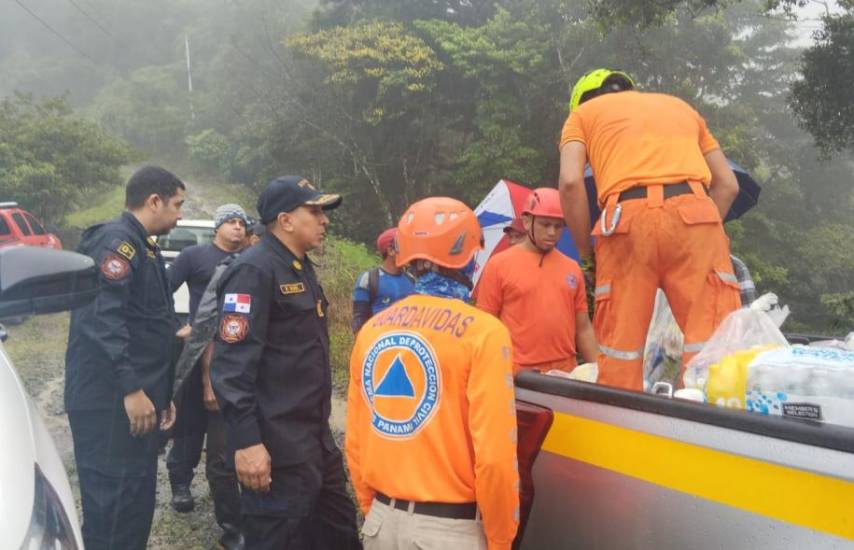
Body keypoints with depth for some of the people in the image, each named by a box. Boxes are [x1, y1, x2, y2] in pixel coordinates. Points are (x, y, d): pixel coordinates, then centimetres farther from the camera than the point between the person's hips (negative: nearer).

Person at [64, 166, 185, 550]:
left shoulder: (144, 247, 19)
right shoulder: (117, 241, -13)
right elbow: (102, 319, -25)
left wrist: (161, 394, 23)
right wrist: (131, 389, -27)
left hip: (136, 399, 10)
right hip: (112, 402, -10)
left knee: (137, 501, 16)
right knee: (113, 506, -4)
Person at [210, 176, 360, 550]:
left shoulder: (300, 268, 14)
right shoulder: (254, 271, -16)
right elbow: (232, 366, -23)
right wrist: (246, 441, -26)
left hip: (315, 439, 10)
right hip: (276, 448, -9)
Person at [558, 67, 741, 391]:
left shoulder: (583, 112, 24)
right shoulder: (680, 106, 34)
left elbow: (571, 182, 4)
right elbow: (727, 185, 23)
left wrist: (586, 251, 10)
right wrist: (703, 233, 23)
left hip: (627, 216, -2)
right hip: (693, 211, 2)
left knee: (620, 339, 5)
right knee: (712, 330, 0)